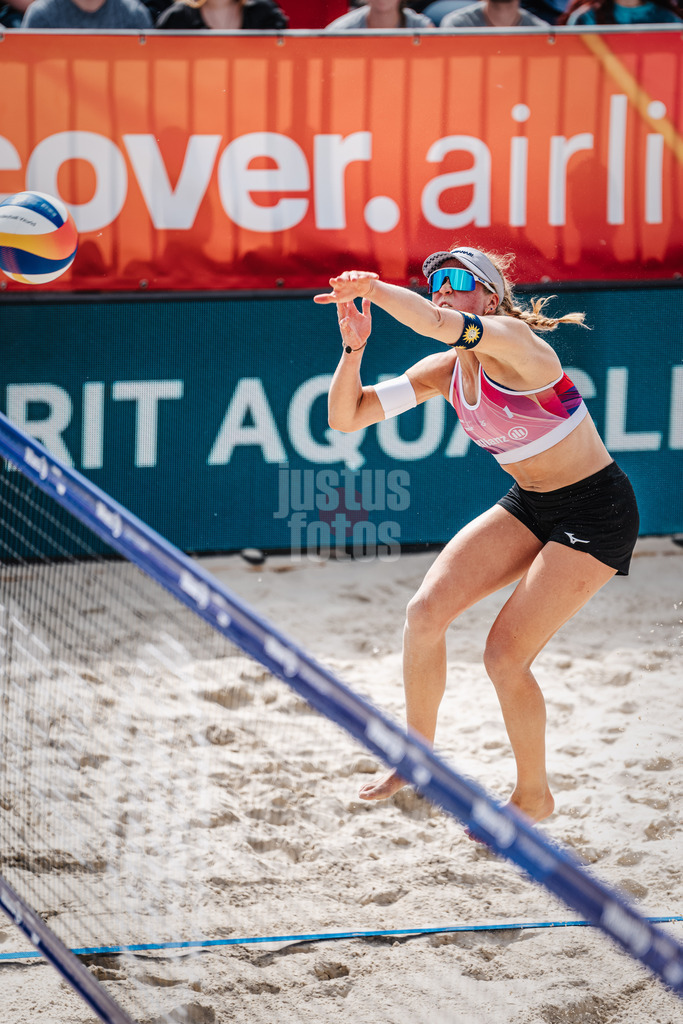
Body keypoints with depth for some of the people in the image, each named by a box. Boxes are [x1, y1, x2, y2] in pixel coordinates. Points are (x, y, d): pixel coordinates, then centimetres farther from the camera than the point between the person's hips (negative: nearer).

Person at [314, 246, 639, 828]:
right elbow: (346, 417, 0)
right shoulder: (443, 371, 1)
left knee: (505, 654, -12)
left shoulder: (511, 341, -22)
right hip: (529, 504, 8)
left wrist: (373, 287, -35)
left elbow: (437, 324, -44)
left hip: (598, 512, -8)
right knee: (427, 610, -9)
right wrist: (354, 348, -15)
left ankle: (533, 797, 10)